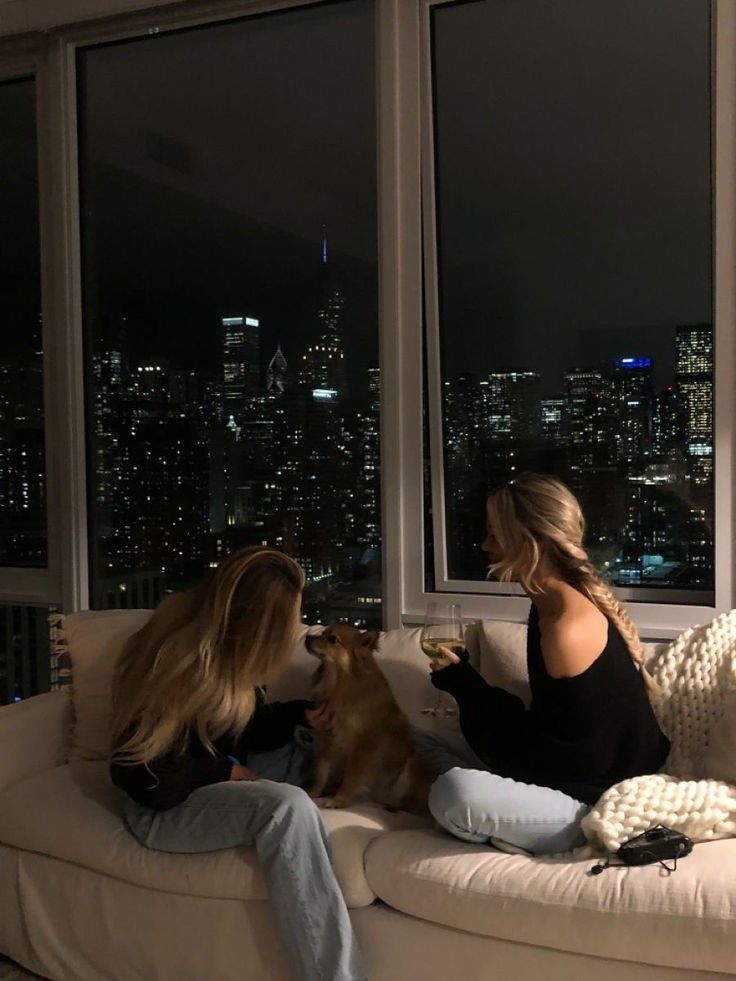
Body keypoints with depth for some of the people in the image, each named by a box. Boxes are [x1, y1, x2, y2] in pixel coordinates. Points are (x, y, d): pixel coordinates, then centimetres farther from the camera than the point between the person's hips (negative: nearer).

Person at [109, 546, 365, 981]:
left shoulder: (229, 648, 0)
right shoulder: (179, 660, -25)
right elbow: (142, 776, -23)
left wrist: (300, 715, -4)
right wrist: (224, 773, -15)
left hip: (221, 779, 9)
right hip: (165, 806, -9)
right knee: (287, 806, -33)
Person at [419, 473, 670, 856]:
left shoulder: (568, 629, -26)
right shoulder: (551, 604, 4)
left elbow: (543, 753, -20)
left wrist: (460, 681, -14)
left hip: (600, 801, -9)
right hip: (569, 775, 9)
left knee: (454, 794, -32)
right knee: (426, 744, 11)